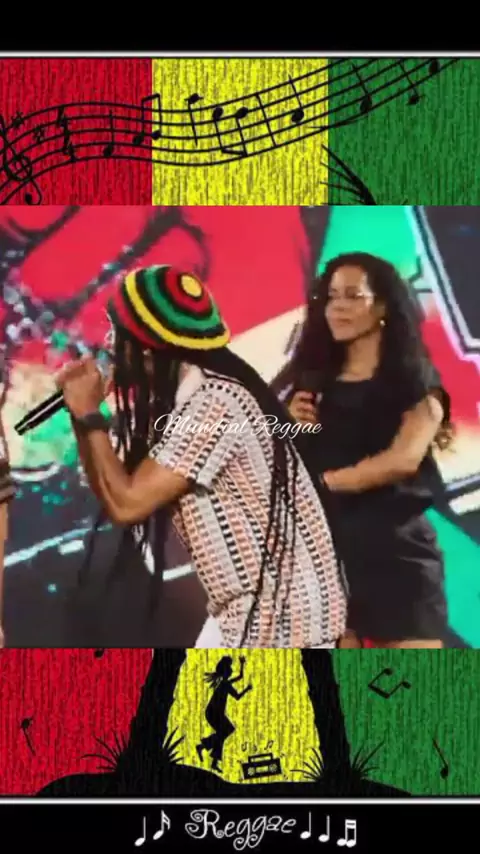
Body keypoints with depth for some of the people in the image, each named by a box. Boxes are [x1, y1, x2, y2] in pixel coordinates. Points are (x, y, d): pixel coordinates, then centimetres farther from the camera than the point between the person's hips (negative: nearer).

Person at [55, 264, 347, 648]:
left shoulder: (212, 404, -24)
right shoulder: (196, 397, 7)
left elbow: (126, 503, -24)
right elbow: (116, 491, 10)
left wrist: (89, 414, -15)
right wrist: (83, 418, -2)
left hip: (282, 610, -10)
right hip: (263, 604, 10)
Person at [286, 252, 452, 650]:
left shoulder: (416, 379, 2)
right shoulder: (315, 382, 13)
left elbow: (405, 458, -15)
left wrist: (322, 481, -16)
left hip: (397, 551, -3)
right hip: (326, 549, 3)